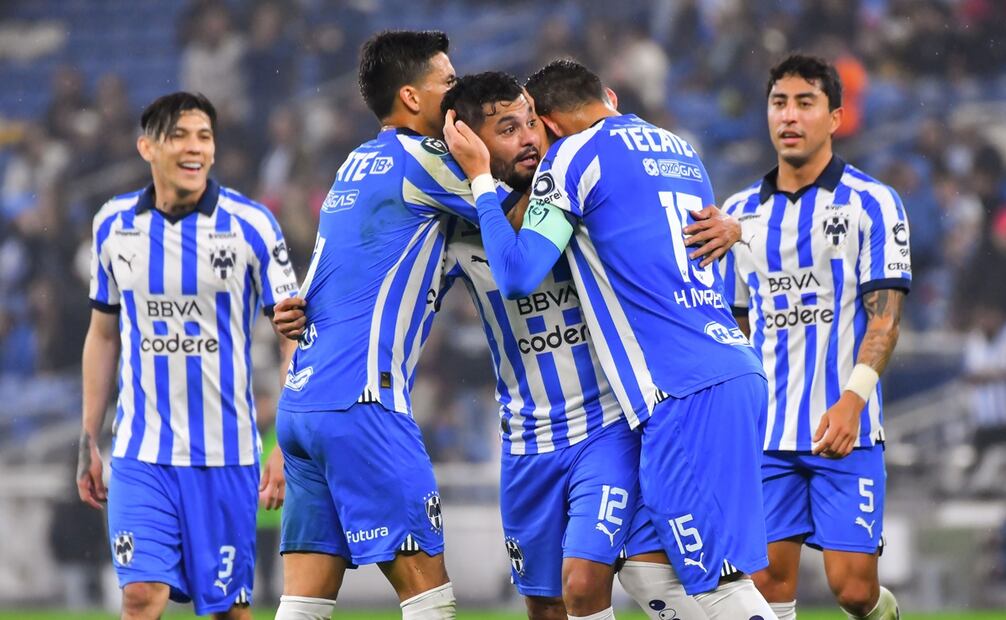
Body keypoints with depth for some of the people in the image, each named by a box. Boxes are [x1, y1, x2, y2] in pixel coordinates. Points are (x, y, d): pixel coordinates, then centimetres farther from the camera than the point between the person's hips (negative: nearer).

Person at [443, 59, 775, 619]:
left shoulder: (575, 155, -1)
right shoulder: (682, 150, 22)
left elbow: (518, 275, -6)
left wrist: (480, 178, 4)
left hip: (685, 394, -8)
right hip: (740, 371, 8)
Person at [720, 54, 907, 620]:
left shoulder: (872, 202, -1)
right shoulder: (741, 212, 13)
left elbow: (885, 315, -8)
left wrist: (853, 401, -22)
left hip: (846, 430, -4)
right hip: (764, 433, 4)